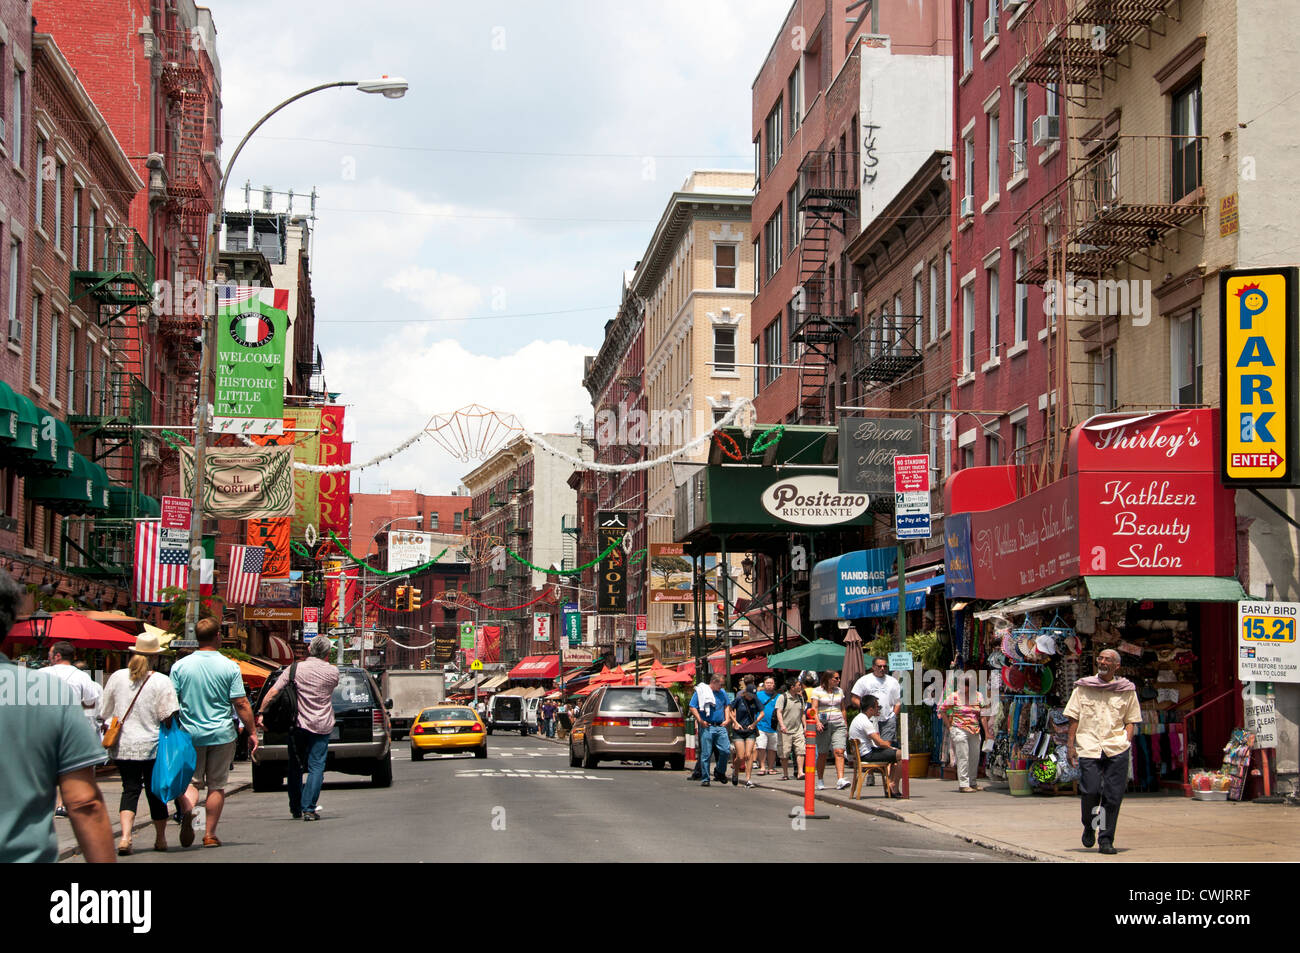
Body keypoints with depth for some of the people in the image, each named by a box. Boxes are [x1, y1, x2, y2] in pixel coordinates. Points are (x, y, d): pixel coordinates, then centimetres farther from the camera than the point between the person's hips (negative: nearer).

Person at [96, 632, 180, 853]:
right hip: (152, 746, -2)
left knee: (130, 789, 5)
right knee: (155, 790, 11)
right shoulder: (162, 682, -8)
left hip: (123, 746, 2)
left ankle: (125, 835, -16)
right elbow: (168, 717, -13)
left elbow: (103, 713, 8)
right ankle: (160, 839, 23)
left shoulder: (117, 677, 2)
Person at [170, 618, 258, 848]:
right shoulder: (229, 667, -6)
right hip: (222, 734, -1)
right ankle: (210, 834, 11)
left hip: (190, 734, 1)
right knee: (217, 785, 9)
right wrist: (252, 732, 2)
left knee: (191, 781, 8)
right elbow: (241, 704, -7)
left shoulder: (180, 666, -1)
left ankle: (187, 810, -22)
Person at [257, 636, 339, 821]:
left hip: (298, 724, 1)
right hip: (321, 726, -1)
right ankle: (308, 809, -10)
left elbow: (273, 692, -9)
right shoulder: (332, 672, -4)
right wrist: (324, 661, 15)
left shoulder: (295, 669, -5)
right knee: (316, 767, 0)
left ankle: (295, 808, 20)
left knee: (295, 767, 14)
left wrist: (261, 712, -2)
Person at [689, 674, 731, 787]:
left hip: (720, 727, 4)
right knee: (706, 754, -2)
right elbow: (692, 707, -4)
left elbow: (727, 705, 26)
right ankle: (705, 779, 5)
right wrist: (700, 720, -12)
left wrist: (727, 719, 12)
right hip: (706, 727, -4)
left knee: (726, 750, -7)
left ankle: (720, 773, 15)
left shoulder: (722, 693, 15)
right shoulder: (700, 692, -1)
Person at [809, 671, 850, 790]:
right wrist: (817, 722, -21)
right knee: (822, 754, 3)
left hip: (838, 724, 3)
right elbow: (814, 708, -7)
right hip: (823, 725, -2)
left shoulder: (839, 691, 15)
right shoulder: (817, 691, 2)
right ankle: (820, 781, 18)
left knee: (839, 752, -14)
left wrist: (846, 725, 20)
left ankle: (840, 780, -24)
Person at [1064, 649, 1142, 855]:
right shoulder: (1083, 687, 10)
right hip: (1088, 747, 0)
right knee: (1090, 791, -11)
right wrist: (1071, 744, 4)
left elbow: (1130, 720, 14)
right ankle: (1089, 827, 18)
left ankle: (1106, 840, 6)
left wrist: (1127, 742, 0)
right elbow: (1074, 718, 12)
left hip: (1116, 748, 1)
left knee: (1112, 795, -3)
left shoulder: (1127, 690, 10)